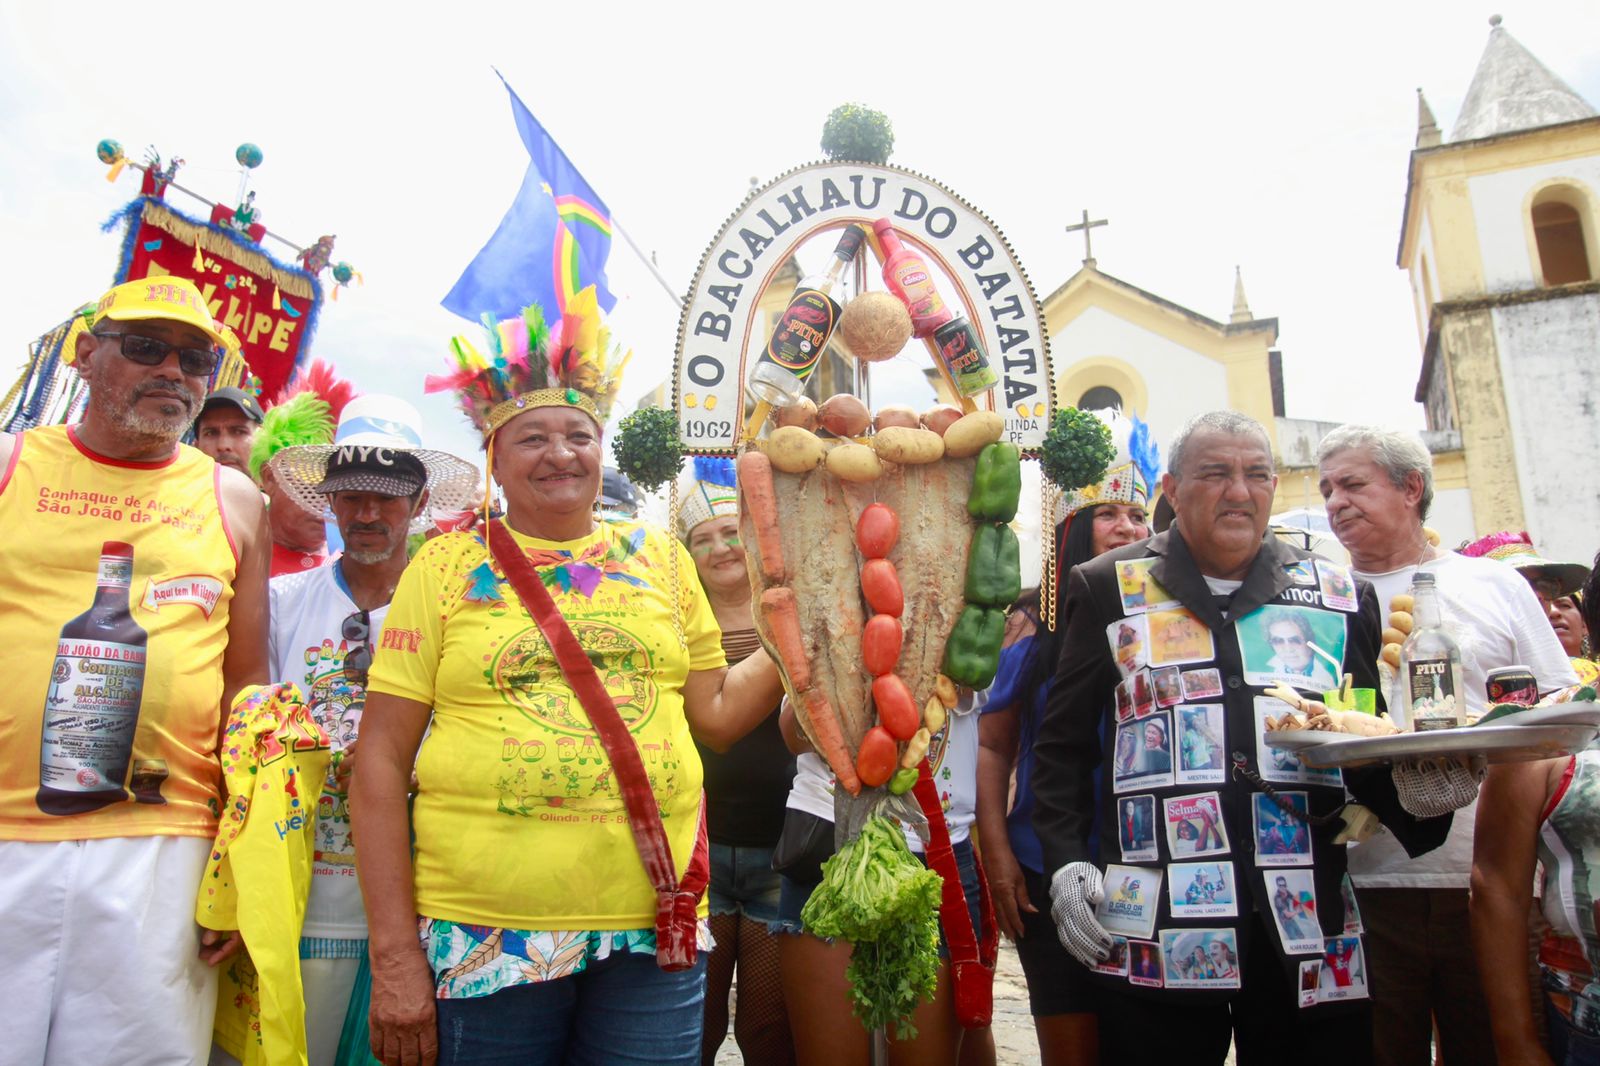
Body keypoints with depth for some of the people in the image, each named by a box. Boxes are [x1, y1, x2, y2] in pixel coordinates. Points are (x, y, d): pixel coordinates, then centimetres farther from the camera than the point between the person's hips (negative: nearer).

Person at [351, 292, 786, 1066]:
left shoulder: (660, 558, 8)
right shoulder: (447, 567, 1)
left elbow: (715, 716, 11)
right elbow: (381, 763, -2)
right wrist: (393, 953, -6)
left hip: (654, 925, 2)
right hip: (485, 935, -2)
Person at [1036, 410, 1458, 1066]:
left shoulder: (1339, 597, 11)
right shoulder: (1109, 588, 4)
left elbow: (1372, 748, 14)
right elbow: (1062, 746, 5)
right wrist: (1065, 861, -6)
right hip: (1154, 930, -2)